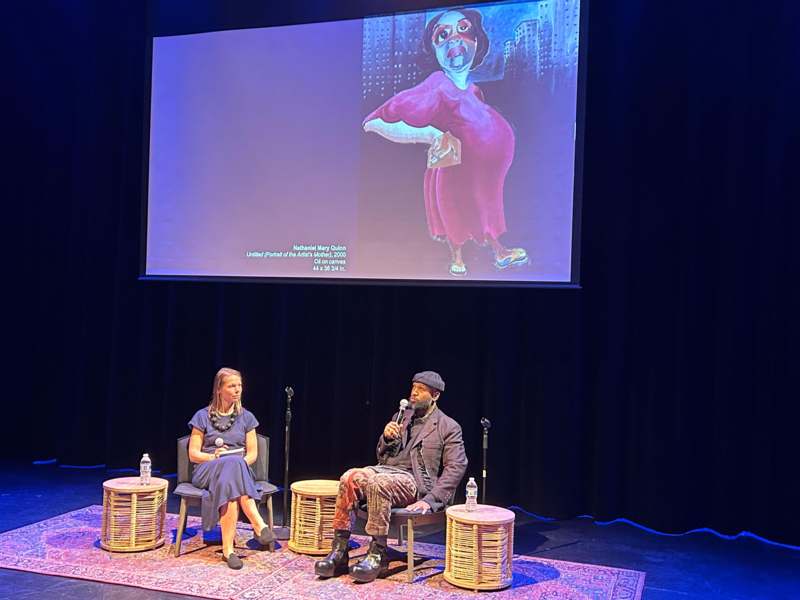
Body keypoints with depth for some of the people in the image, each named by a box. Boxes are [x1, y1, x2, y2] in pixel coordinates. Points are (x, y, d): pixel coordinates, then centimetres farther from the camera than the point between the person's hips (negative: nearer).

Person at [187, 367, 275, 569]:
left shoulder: (246, 417, 14)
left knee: (229, 484, -38)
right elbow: (193, 454, 6)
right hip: (207, 471, -2)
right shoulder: (203, 416, 9)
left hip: (240, 469, 2)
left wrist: (240, 463, -13)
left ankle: (228, 548, -43)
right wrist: (213, 456, -14)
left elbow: (252, 454, 10)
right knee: (232, 464, -38)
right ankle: (258, 524, -44)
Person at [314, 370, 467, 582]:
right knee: (350, 477, -26)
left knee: (378, 483, -36)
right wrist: (386, 438, -1)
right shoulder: (400, 417, 21)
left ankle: (378, 555, -24)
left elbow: (456, 468, -4)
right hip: (385, 469, 5)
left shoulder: (449, 428, 4)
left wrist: (431, 500, -14)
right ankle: (339, 551, -22)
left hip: (414, 480, -5)